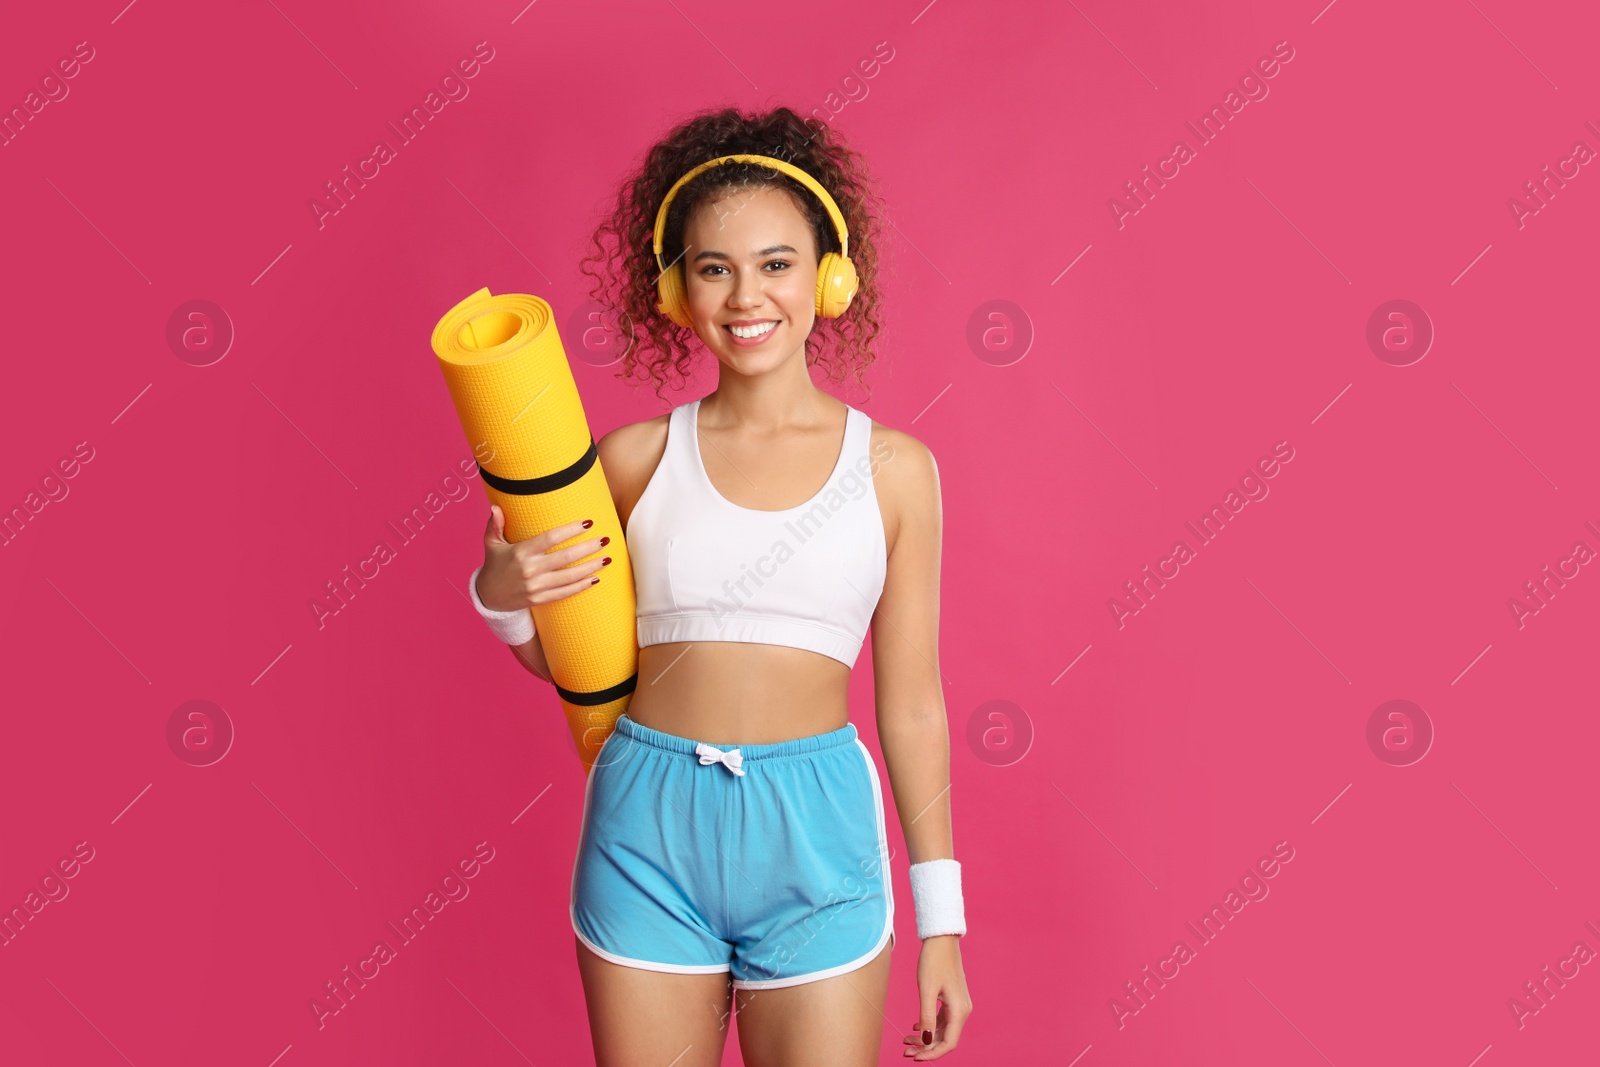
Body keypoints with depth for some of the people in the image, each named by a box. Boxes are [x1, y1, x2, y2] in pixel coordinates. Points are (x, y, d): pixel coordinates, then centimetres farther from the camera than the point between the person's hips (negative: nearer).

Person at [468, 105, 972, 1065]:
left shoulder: (893, 467, -1)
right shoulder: (637, 460, 1)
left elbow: (912, 704, 3)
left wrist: (941, 919, 4)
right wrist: (503, 595, -11)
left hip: (815, 837, -1)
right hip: (647, 835, 1)